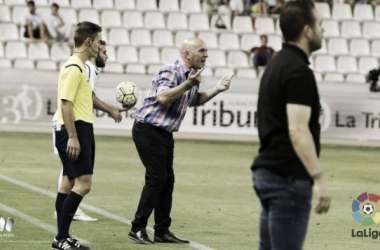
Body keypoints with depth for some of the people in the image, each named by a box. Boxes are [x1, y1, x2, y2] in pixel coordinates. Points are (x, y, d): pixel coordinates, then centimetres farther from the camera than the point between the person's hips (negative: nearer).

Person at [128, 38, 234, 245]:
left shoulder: (192, 75, 10)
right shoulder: (170, 72, -18)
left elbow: (195, 101, 26)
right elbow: (163, 97, -34)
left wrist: (216, 90, 14)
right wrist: (188, 84, -38)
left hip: (164, 134, 9)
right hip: (148, 130, -9)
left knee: (167, 180, 9)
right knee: (157, 178, -12)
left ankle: (162, 231, 14)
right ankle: (137, 228, -7)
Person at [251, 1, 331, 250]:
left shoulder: (278, 64, 15)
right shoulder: (299, 71, -16)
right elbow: (297, 130, -24)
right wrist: (318, 179, -26)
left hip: (268, 171, 10)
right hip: (288, 177, -10)